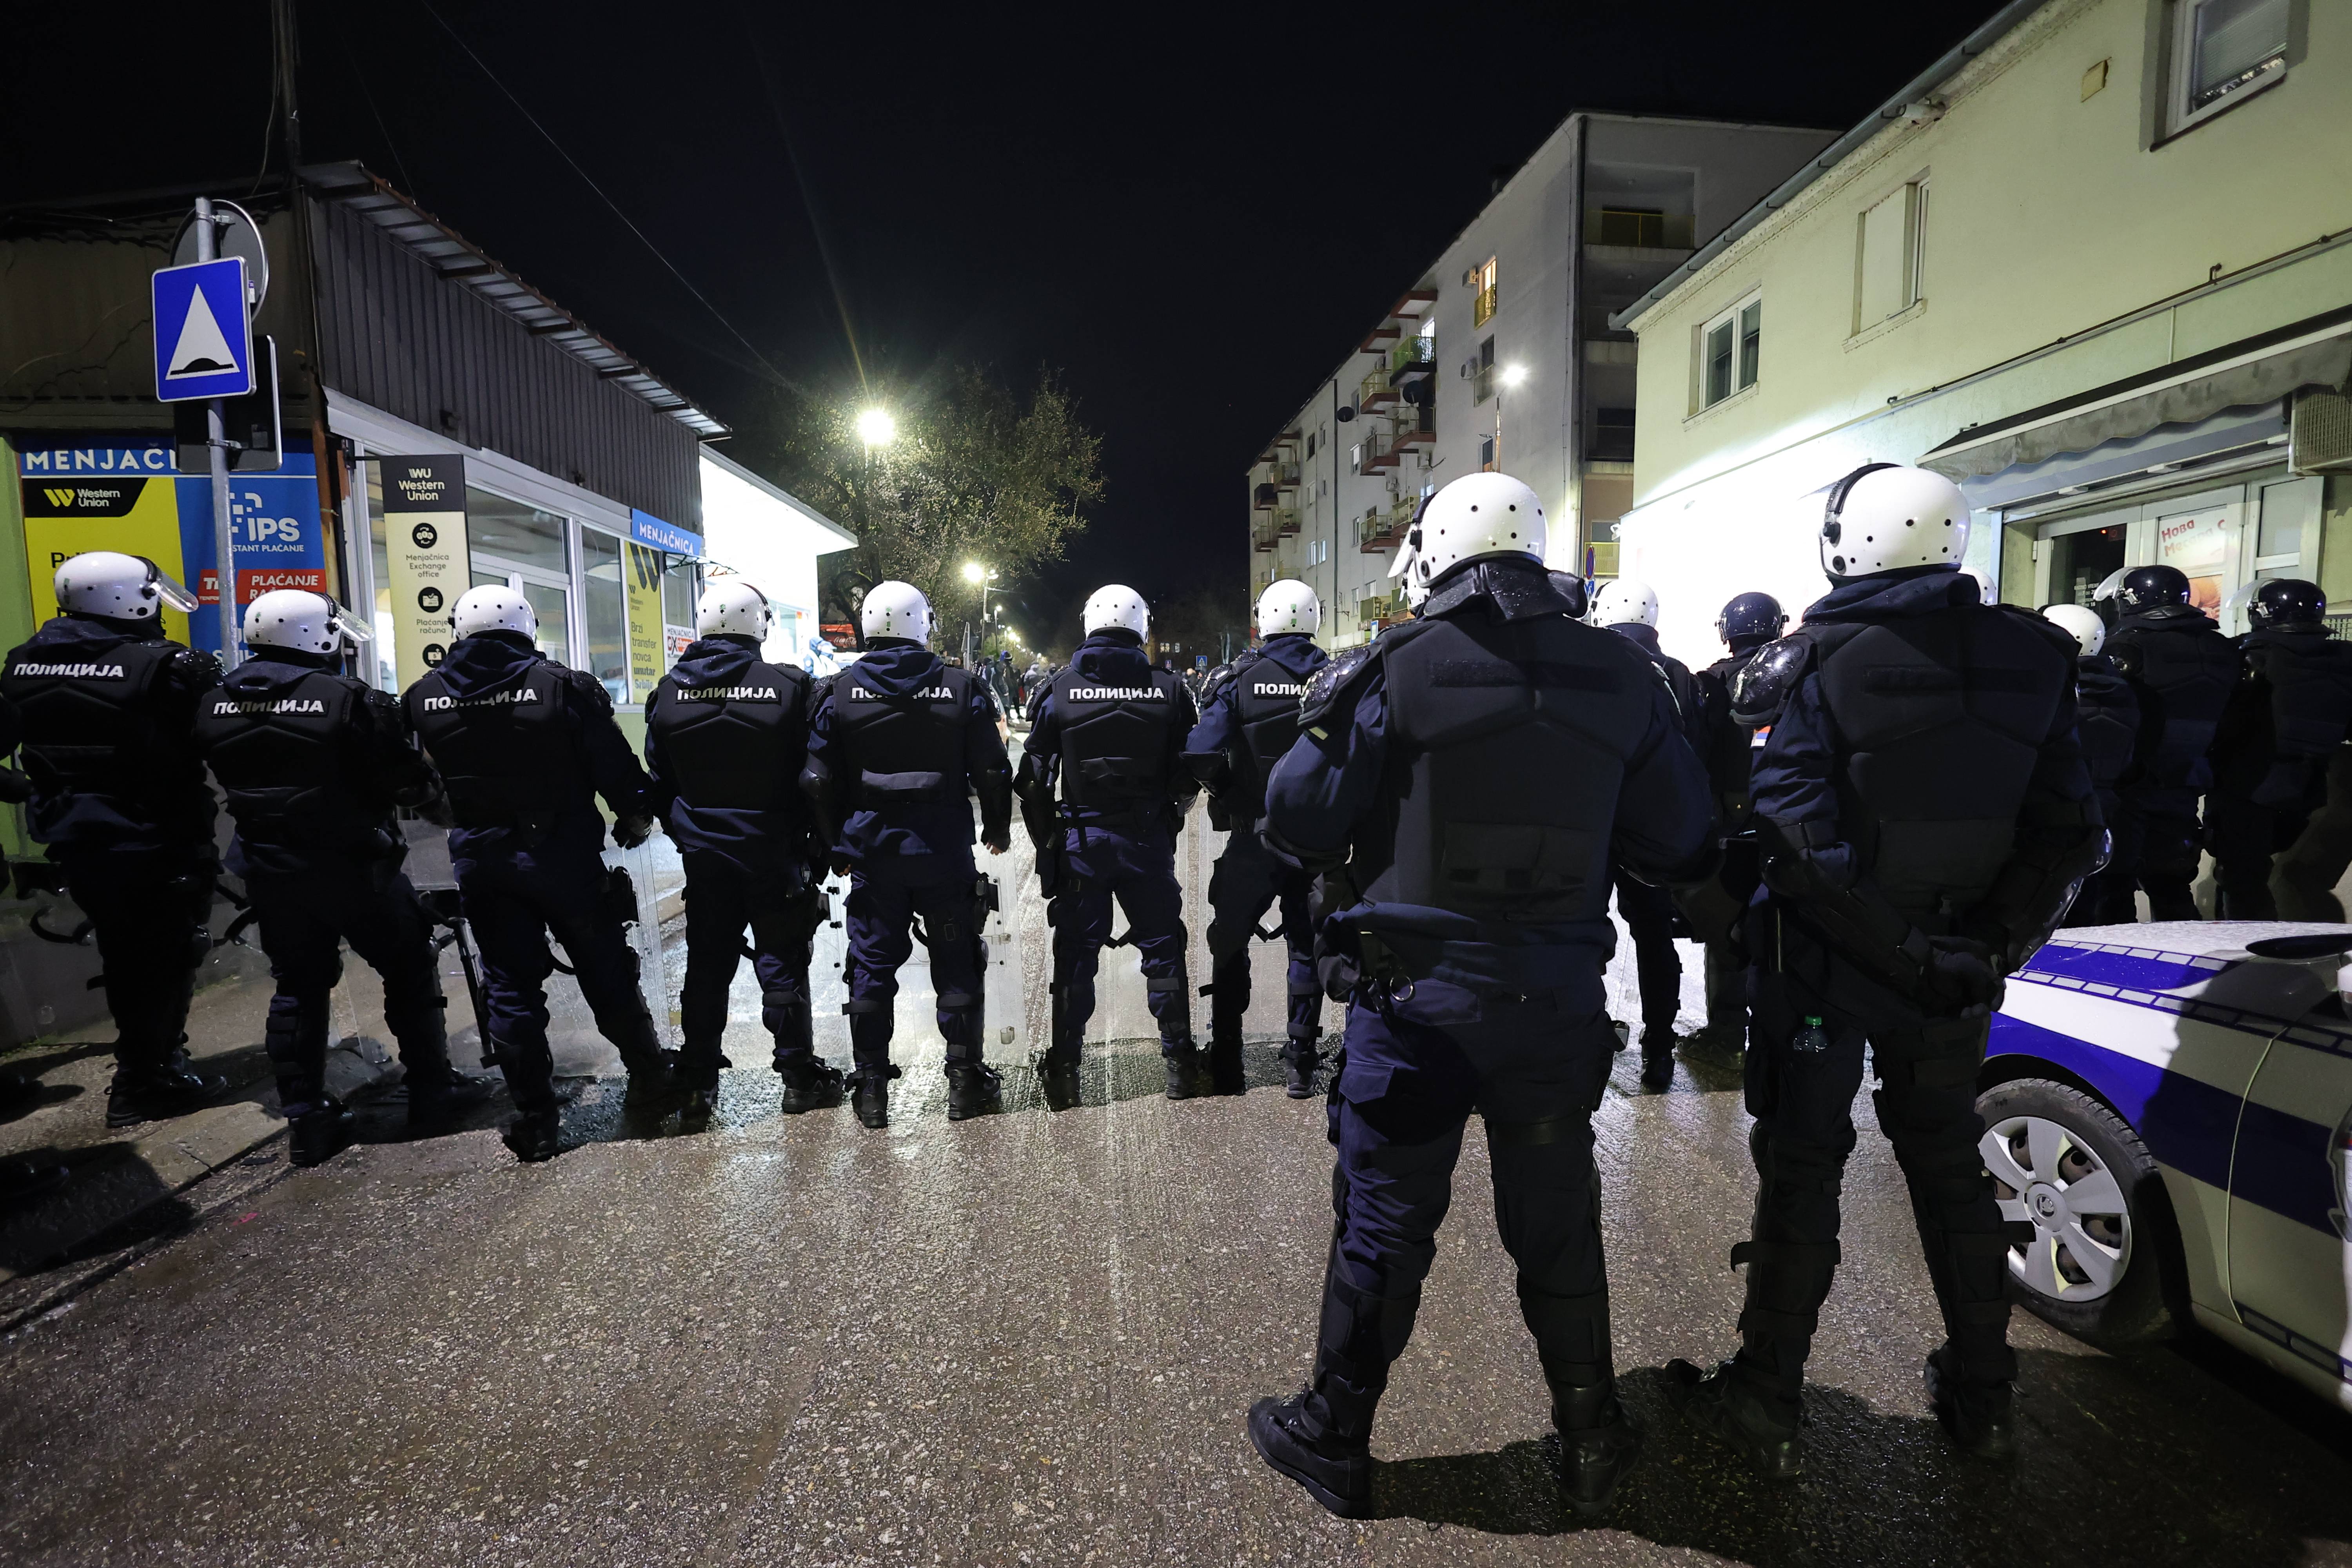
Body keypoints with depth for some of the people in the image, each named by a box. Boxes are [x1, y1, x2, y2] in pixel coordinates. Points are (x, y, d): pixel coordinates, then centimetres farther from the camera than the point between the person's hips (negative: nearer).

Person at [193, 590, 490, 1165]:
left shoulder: (215, 705, 2)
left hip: (268, 873, 6)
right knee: (409, 970, 10)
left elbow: (227, 781, 11)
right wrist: (439, 805, 6)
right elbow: (407, 780, -13)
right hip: (353, 869, -5)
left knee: (297, 987, 15)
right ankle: (431, 1089, 15)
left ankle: (305, 1118, 18)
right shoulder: (350, 700, -17)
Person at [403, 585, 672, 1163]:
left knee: (510, 988, 10)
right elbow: (613, 763, -9)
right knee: (605, 970, 10)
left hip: (478, 860, 3)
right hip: (560, 853, -3)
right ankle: (649, 1077, 22)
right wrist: (635, 814, 6)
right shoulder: (561, 685, -12)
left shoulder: (425, 697, 1)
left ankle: (535, 1121, 16)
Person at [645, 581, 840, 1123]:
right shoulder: (789, 687, -13)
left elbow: (658, 779, 7)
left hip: (704, 855, 3)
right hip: (774, 854, -3)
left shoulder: (669, 691, 0)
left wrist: (684, 833, 18)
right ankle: (799, 1076, 17)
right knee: (782, 965, 7)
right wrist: (820, 848, 0)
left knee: (706, 965, 13)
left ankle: (696, 1085, 20)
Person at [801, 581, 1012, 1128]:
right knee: (956, 964, 10)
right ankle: (965, 1081, 18)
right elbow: (992, 772, -1)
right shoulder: (962, 689, -4)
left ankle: (872, 1088, 18)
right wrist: (997, 827, 14)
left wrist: (837, 845, 14)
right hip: (945, 849, -1)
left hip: (870, 851, 1)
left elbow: (820, 781, 2)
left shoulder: (841, 692, -1)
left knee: (872, 965, 11)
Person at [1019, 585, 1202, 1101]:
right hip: (1149, 840, 0)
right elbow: (1188, 773, 0)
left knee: (1075, 952, 9)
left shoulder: (1060, 690, -3)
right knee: (1163, 946, 12)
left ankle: (1064, 1069, 16)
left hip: (1080, 840, 0)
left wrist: (1046, 840, 11)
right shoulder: (1169, 690, -2)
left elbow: (1035, 777, -1)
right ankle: (1179, 1063, 18)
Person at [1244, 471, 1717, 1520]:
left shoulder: (1397, 668, -11)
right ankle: (1591, 1441, 40)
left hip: (1416, 992, -3)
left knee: (1383, 1218, 11)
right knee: (1556, 1219, 21)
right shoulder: (1622, 676, 2)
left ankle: (1334, 1441, 30)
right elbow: (1682, 845, 4)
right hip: (1560, 996, 4)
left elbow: (1297, 822, -9)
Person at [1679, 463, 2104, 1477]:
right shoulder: (2029, 658, 0)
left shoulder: (1818, 665, -16)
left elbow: (1798, 844, -23)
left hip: (1829, 964, -5)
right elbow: (2070, 834, 2)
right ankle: (1981, 1396, 37)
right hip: (1958, 970, 5)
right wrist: (1995, 942, 5)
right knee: (1949, 1165, 21)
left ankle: (1765, 1402, 19)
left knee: (1801, 1170, 7)